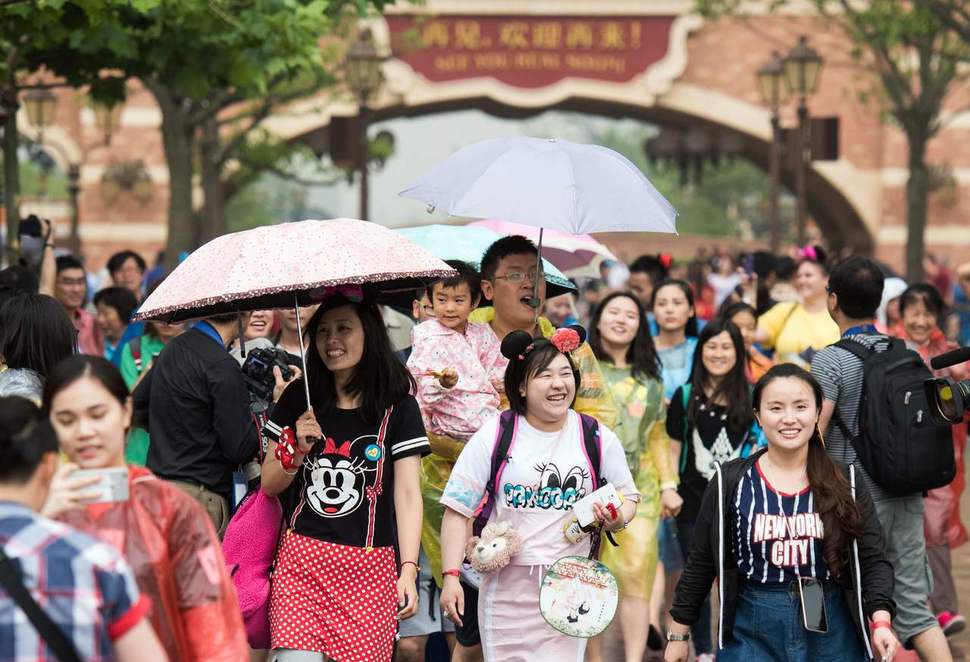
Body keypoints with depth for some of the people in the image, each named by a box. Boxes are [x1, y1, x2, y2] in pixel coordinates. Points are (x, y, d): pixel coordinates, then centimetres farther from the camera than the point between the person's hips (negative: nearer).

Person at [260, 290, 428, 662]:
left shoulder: (397, 408, 2)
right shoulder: (298, 400, 9)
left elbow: (408, 493, 0)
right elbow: (269, 485, 13)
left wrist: (408, 570, -8)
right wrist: (297, 450, -7)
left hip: (369, 566, -1)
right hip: (302, 561, 1)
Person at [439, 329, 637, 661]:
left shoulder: (598, 438, 3)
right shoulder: (494, 435, -3)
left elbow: (628, 496, 16)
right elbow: (458, 510, -2)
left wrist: (617, 518, -8)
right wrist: (451, 577, -9)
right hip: (507, 584, -1)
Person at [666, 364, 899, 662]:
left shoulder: (846, 484, 2)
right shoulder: (730, 483, -1)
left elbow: (873, 561, 0)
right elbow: (701, 563, 6)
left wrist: (881, 622, -16)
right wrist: (678, 634, 7)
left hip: (830, 635, 1)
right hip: (751, 634, -1)